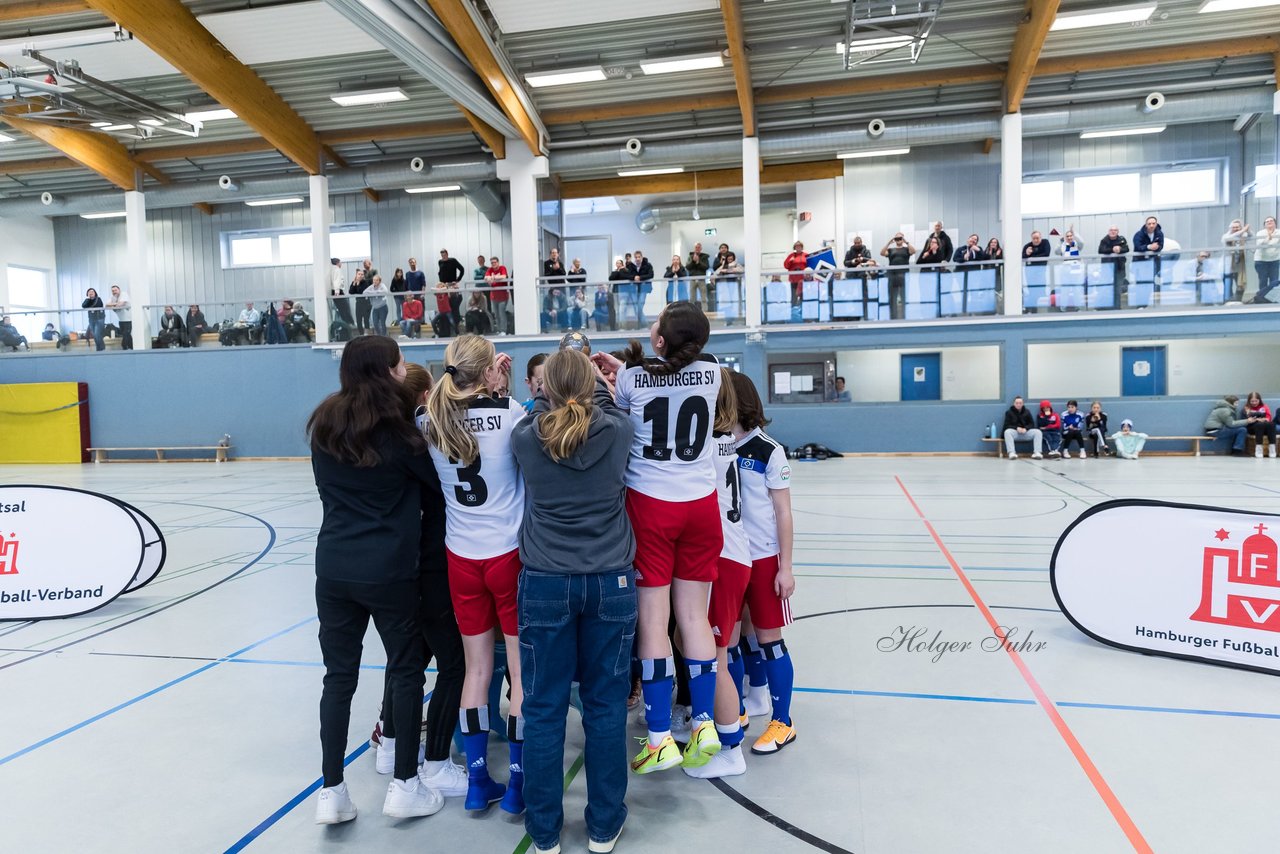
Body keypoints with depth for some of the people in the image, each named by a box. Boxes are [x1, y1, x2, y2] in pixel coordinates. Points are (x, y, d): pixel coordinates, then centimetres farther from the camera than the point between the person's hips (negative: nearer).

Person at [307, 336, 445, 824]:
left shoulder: (323, 427, 1)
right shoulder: (397, 433, -13)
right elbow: (438, 483, -2)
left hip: (334, 569, 4)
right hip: (390, 572, -4)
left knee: (338, 678, 12)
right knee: (406, 672, 11)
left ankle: (332, 793, 17)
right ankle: (404, 785, 19)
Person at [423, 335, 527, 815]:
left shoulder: (435, 424, -1)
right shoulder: (509, 413, -12)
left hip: (462, 558, 4)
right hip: (511, 554, -4)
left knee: (477, 668, 16)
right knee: (523, 671, 7)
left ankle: (478, 781, 24)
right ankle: (517, 784, 16)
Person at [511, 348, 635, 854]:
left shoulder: (527, 439, -7)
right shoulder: (617, 432, -8)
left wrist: (552, 393, 27)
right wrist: (597, 382, 29)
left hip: (545, 582, 0)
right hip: (610, 581, 1)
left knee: (543, 709, 10)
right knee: (605, 705, 11)